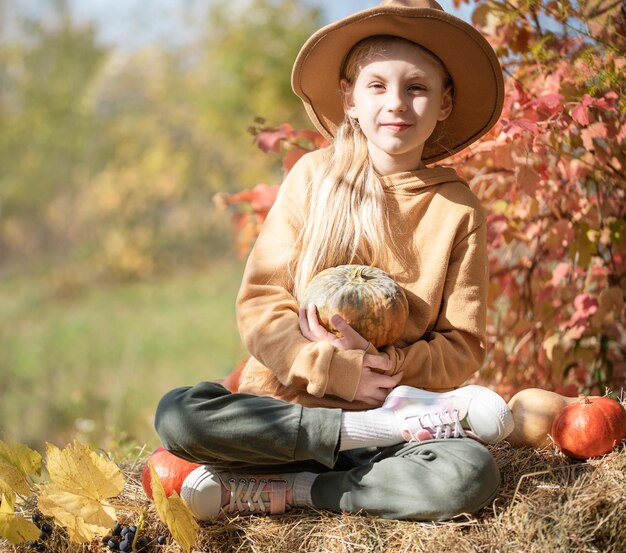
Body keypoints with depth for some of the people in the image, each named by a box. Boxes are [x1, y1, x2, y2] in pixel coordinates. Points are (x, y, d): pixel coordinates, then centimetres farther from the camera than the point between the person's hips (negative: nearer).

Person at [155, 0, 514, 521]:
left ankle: (281, 490, -18)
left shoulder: (458, 209, 2)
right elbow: (259, 303, -2)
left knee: (470, 474, -32)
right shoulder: (313, 176, 3)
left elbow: (463, 347, 3)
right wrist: (333, 370, -17)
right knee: (178, 414, -28)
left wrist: (388, 365, -16)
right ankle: (396, 425, -21)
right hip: (287, 405, 1)